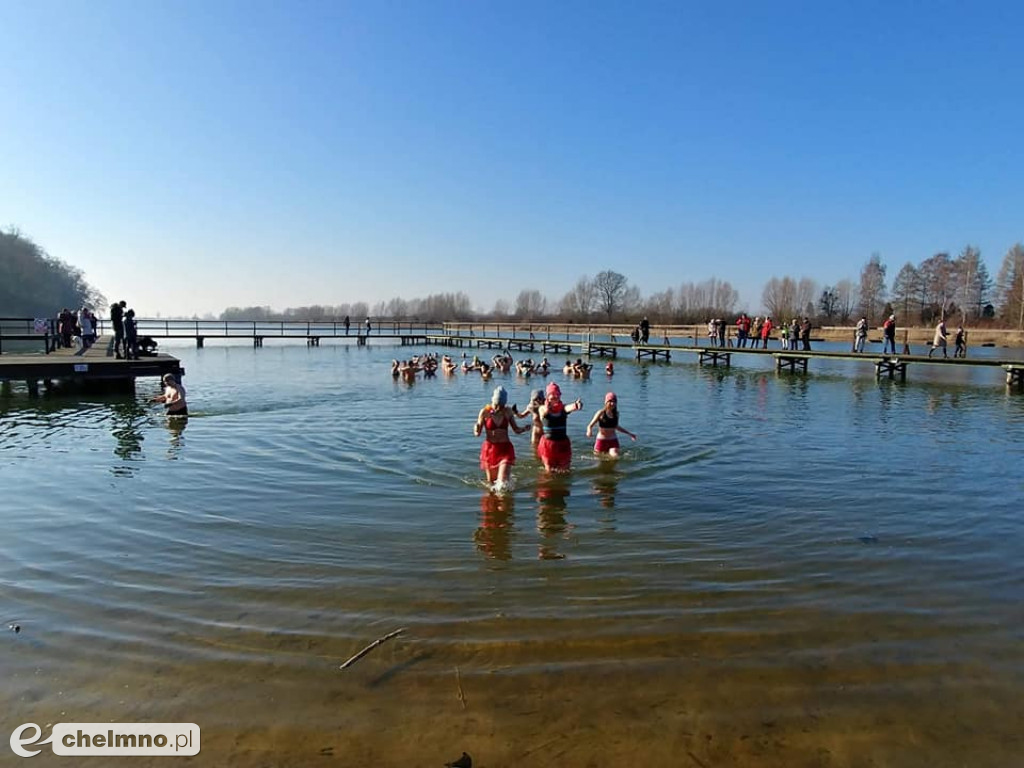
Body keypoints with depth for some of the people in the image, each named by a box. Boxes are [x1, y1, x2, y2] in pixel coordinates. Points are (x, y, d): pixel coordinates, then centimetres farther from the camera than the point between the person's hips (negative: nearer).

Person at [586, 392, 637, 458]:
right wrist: (589, 432, -30)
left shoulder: (616, 413, 5)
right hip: (601, 440, -2)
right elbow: (590, 425, -7)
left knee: (615, 457, -18)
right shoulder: (601, 413, -7)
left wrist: (629, 433, 26)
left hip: (613, 441, 3)